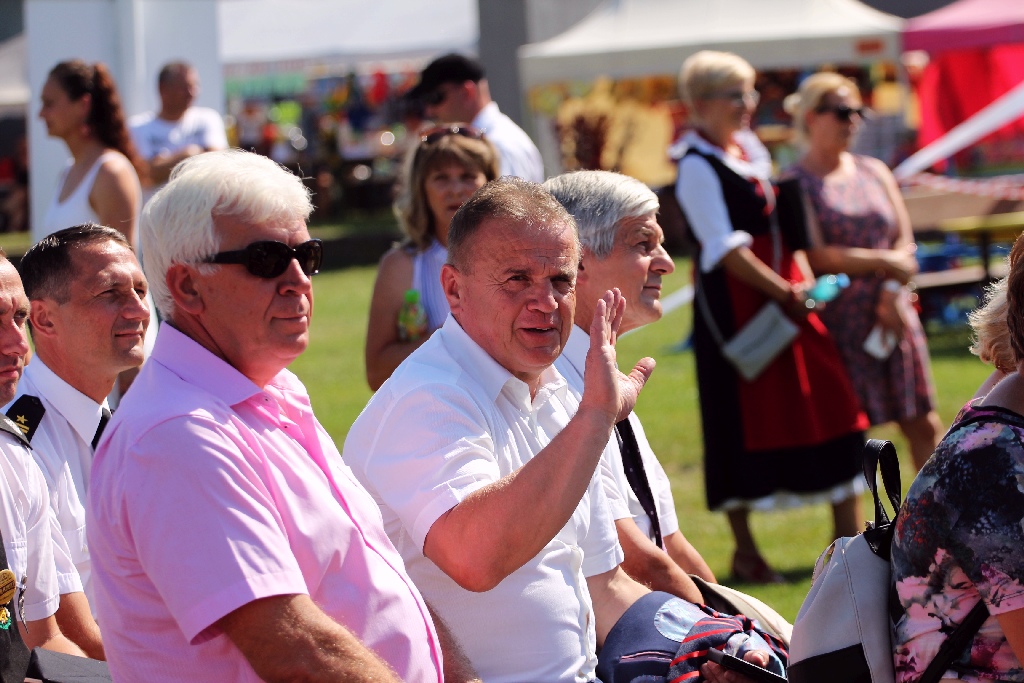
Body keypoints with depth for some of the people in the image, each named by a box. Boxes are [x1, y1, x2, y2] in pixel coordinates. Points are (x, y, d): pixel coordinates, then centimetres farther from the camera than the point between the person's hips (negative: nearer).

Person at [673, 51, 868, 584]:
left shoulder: (751, 149, 13)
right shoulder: (698, 166, -12)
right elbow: (725, 249, -17)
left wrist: (805, 277, 3)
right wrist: (784, 292, -16)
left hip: (785, 293, 8)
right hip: (733, 303, -8)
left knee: (828, 401, 4)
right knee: (742, 415, 0)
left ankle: (848, 534, 11)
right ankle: (744, 550, 11)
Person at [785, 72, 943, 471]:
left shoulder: (874, 172, 13)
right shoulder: (796, 184, -5)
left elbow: (905, 242, 9)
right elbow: (817, 256, -14)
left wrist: (892, 292, -9)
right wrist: (885, 263, -9)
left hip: (891, 315, 6)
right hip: (839, 319, -5)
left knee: (923, 424, 6)